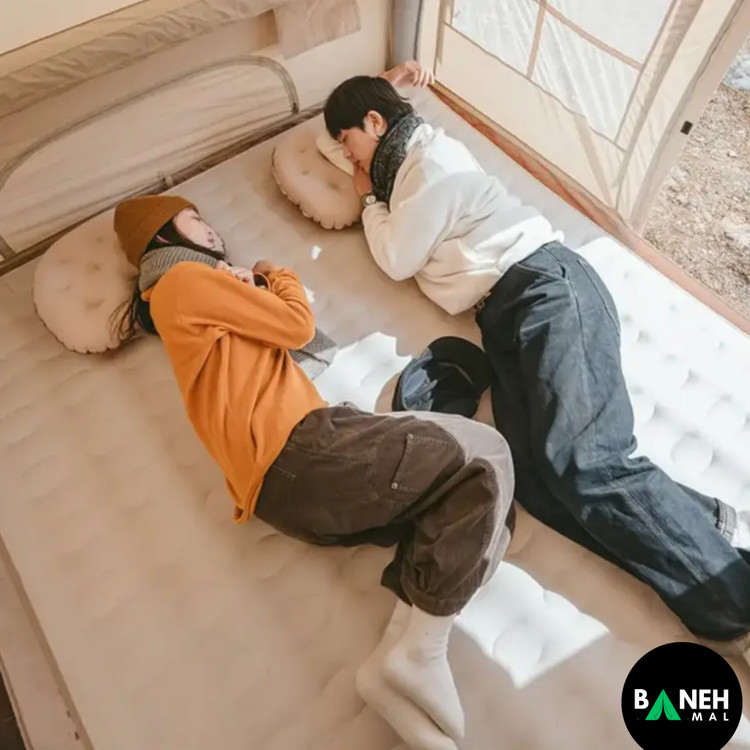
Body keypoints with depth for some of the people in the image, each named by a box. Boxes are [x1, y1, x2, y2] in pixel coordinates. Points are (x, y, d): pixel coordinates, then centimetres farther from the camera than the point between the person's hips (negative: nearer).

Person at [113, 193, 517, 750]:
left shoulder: (198, 290, 33)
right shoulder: (183, 280, 3)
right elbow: (298, 326, 0)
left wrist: (246, 288, 17)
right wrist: (279, 277, 19)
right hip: (297, 452, -9)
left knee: (469, 476, 3)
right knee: (485, 456, -9)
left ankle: (404, 641, -12)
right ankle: (418, 653, -16)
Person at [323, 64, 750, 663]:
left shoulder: (432, 156, 4)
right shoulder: (406, 168, 33)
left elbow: (397, 261, 4)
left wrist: (371, 199, 19)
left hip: (545, 287, -7)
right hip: (507, 314, 8)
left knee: (580, 461, -26)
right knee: (534, 478, -18)